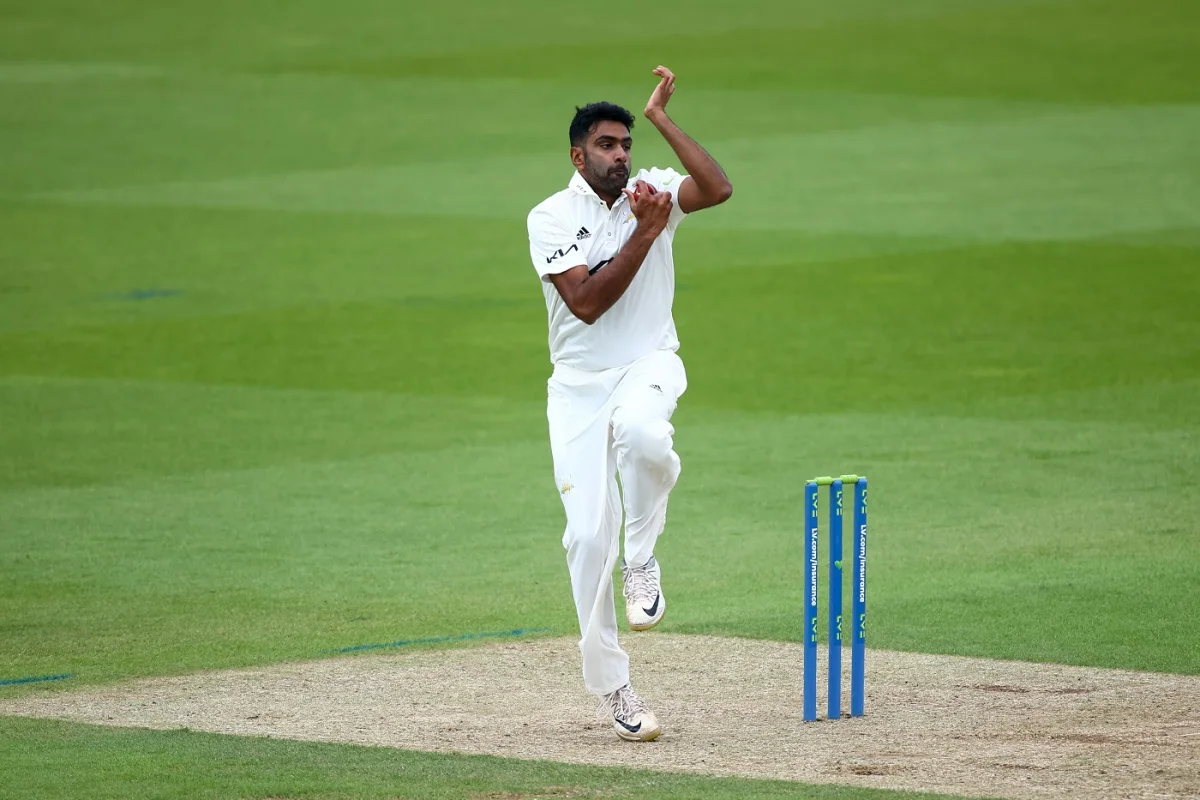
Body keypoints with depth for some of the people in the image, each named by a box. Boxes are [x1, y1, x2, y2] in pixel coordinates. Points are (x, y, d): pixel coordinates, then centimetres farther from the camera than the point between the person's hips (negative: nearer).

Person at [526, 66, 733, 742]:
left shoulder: (652, 190, 1)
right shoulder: (551, 218, -4)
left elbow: (719, 189, -19)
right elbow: (587, 303, -17)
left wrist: (662, 119, -17)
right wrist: (645, 233, -21)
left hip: (648, 364, 0)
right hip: (580, 382, 0)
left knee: (640, 432, -38)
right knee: (589, 534, -7)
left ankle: (642, 560, -13)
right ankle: (612, 687, 6)